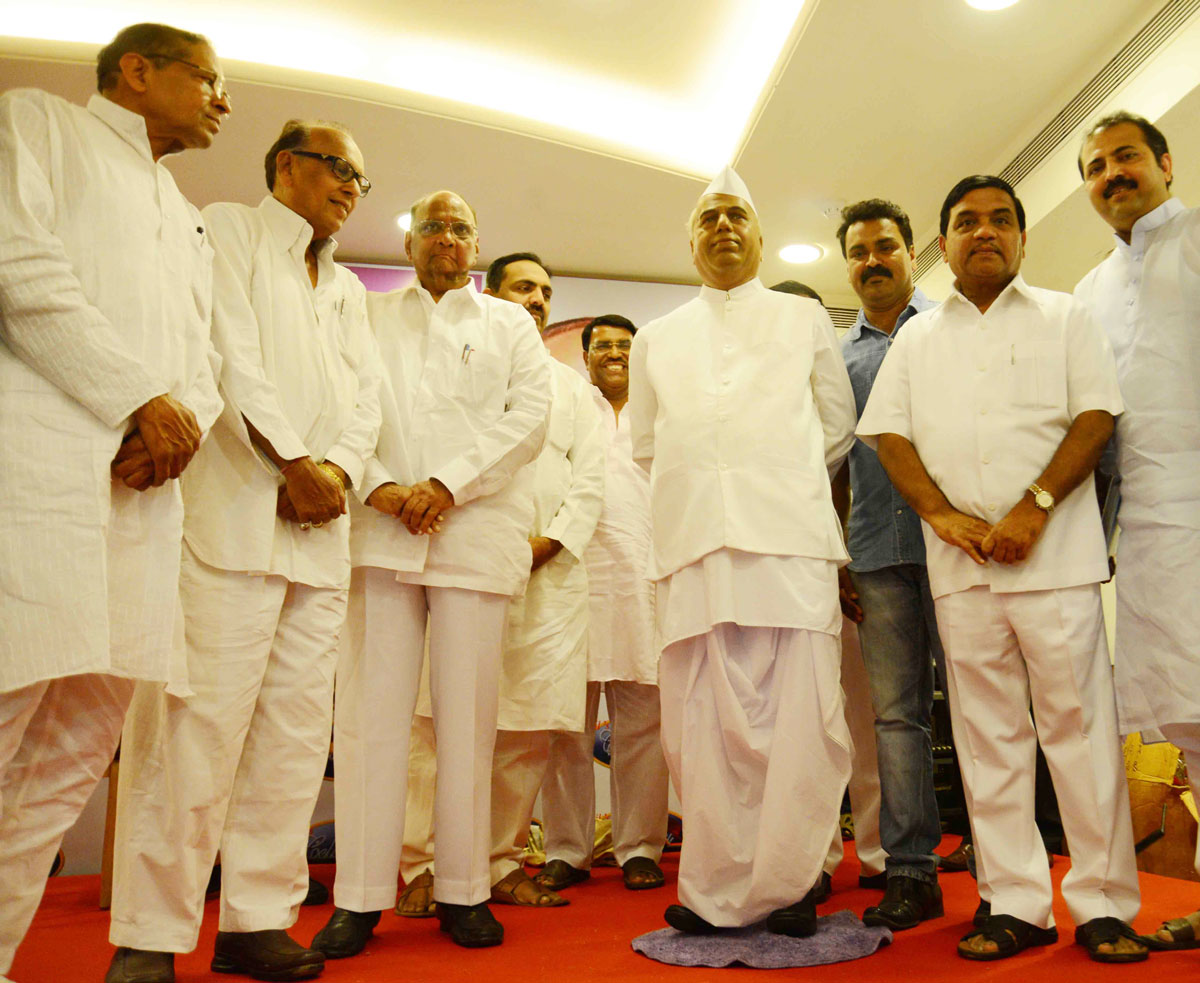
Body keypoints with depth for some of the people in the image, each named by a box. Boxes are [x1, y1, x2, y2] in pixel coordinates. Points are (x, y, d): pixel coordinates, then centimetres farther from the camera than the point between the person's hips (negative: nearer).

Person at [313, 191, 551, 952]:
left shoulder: (509, 323, 20)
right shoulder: (369, 317, 22)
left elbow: (530, 415, 5)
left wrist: (448, 484, -8)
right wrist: (378, 486, -10)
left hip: (476, 532, 0)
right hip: (379, 529, 1)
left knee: (468, 717, -1)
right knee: (371, 712, -3)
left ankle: (464, 890, 8)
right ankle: (359, 897, 4)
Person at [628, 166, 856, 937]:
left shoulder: (805, 319, 19)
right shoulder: (656, 339, 22)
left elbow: (839, 424, 18)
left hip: (791, 538, -1)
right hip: (694, 546, 2)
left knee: (801, 718, -7)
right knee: (704, 723, -1)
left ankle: (787, 883, 7)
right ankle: (717, 888, 9)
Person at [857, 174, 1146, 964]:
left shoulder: (1065, 318, 11)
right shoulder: (917, 338, 17)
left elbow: (1096, 416, -1)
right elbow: (888, 432, 8)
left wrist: (1034, 509, -13)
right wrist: (943, 515, -7)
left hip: (1056, 553, -2)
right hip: (960, 564, 3)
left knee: (1079, 722, -2)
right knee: (988, 735, 5)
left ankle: (1103, 903, 9)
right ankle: (1016, 904, 13)